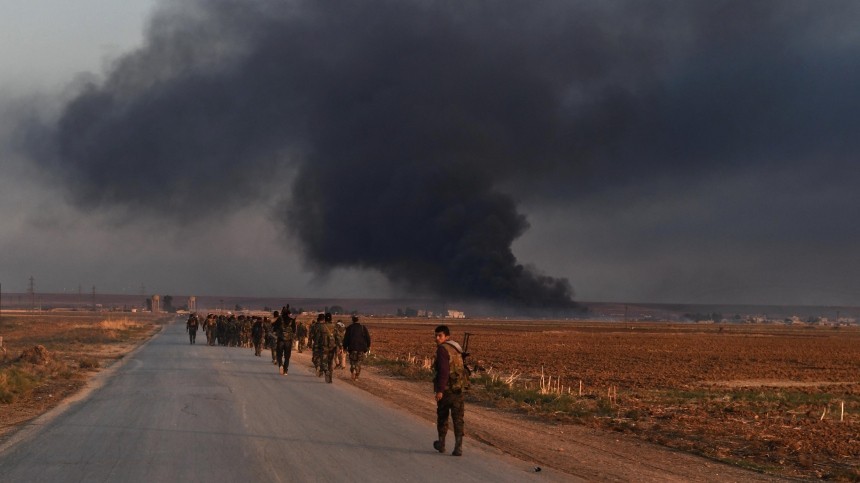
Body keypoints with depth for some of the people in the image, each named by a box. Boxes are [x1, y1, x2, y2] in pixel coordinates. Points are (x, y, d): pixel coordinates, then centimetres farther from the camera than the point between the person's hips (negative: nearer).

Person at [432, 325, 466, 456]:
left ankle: (441, 443, 28)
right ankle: (458, 447, -10)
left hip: (446, 389, -6)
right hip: (458, 388, 6)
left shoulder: (442, 349, -14)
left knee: (442, 416, 13)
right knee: (458, 418, 1)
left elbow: (444, 371, -22)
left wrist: (440, 390, -23)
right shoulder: (456, 348, 13)